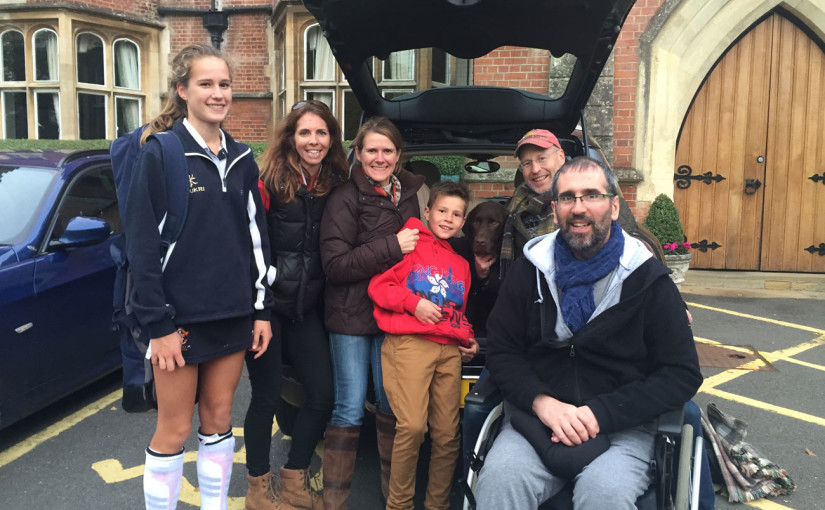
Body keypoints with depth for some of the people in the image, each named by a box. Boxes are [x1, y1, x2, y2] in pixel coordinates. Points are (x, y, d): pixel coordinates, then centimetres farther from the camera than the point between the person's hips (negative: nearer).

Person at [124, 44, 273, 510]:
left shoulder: (241, 158, 9)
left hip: (233, 315, 5)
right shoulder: (159, 154, -8)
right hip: (180, 316, -5)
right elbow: (143, 244, -11)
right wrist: (159, 325, -14)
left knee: (219, 420, 15)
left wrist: (261, 308, 8)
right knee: (175, 431, 6)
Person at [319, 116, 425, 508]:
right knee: (349, 409, 1)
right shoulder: (345, 198, -9)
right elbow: (334, 264, -16)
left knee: (391, 402, 13)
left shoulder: (410, 193, 7)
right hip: (351, 316, -4)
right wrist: (392, 247, -20)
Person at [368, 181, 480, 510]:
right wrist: (414, 302, -11)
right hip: (410, 344, -6)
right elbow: (377, 286, -1)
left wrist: (469, 339, 17)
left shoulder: (461, 264, 25)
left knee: (447, 434, 4)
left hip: (450, 350, 6)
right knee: (412, 426, -16)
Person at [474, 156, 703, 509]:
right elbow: (501, 351, 7)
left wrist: (600, 413, -13)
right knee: (500, 478, -28)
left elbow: (682, 374, -2)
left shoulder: (647, 278, 0)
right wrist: (542, 402, -13)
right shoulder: (530, 270, 7)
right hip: (537, 417, 1)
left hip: (624, 428, -1)